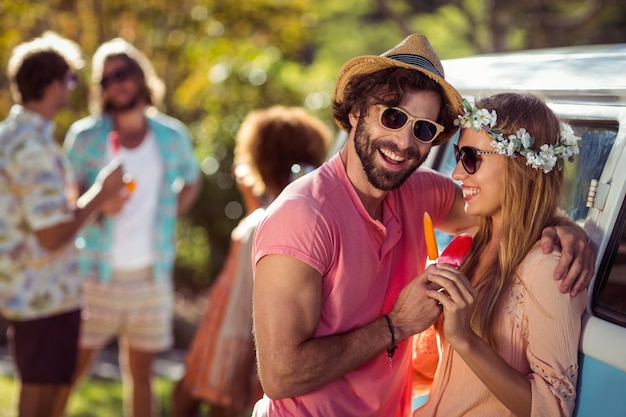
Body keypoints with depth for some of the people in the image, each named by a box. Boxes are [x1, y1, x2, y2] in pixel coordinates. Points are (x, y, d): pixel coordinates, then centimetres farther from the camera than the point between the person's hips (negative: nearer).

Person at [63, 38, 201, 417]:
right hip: (97, 275, -2)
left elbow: (192, 183, 20)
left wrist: (166, 219, 5)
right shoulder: (85, 136, -4)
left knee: (141, 373, 11)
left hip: (152, 276, 3)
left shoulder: (172, 136, 3)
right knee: (72, 368, -1)